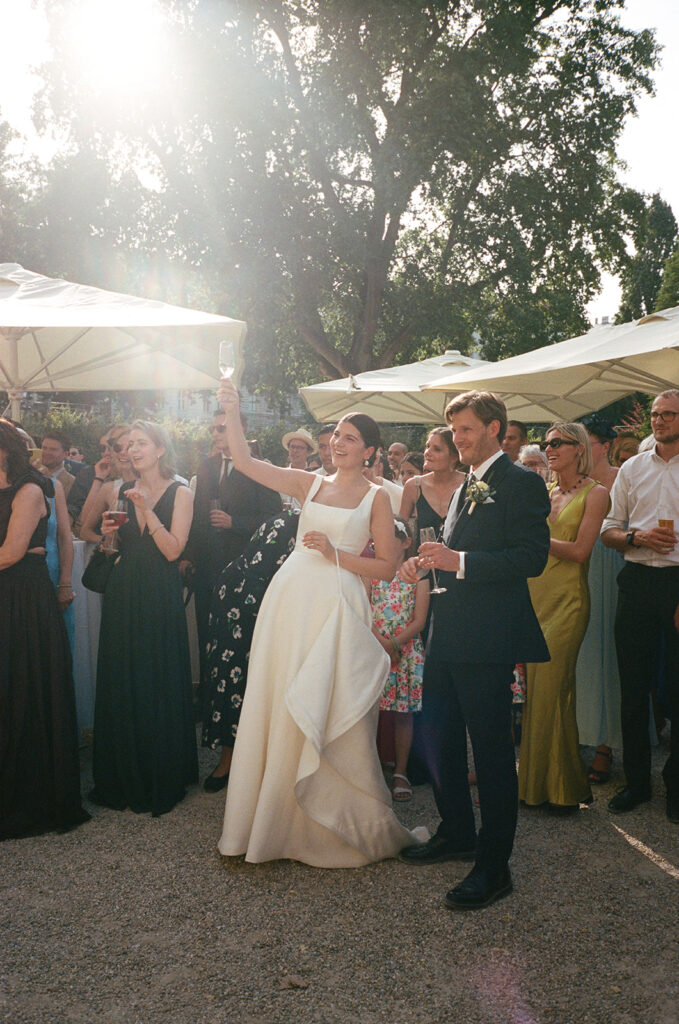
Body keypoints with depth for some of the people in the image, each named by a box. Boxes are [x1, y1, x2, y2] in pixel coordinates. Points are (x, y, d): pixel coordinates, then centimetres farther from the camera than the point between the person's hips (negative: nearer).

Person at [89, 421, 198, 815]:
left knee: (159, 685, 0)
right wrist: (109, 532, -2)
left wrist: (147, 510, -20)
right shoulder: (123, 492, 11)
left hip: (160, 597, -5)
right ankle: (124, 778, 23)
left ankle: (162, 779, 15)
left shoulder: (180, 493, -4)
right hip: (123, 594, 5)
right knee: (120, 684, 8)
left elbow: (173, 550, -14)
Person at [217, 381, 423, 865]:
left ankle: (356, 825, 15)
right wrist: (233, 414, -4)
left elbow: (386, 567, 0)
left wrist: (336, 553, -9)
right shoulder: (310, 484, 14)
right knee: (281, 709, 6)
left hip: (337, 606, -4)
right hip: (291, 600, 4)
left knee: (331, 715, -2)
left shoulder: (376, 497, 5)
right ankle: (278, 820, 19)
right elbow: (246, 462, 6)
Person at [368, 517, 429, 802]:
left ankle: (400, 773, 11)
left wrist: (394, 643, -13)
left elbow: (419, 621, -3)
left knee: (402, 713, 2)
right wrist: (380, 641, -14)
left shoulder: (417, 575, 2)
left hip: (406, 649, -1)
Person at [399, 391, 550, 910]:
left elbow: (532, 557, -19)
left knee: (492, 751, -1)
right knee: (439, 739, 18)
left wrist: (459, 562, -23)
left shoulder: (521, 483, -9)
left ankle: (493, 867, 10)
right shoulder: (464, 489, 19)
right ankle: (457, 832, 36)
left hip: (488, 641, -9)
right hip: (448, 635, 9)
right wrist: (429, 565, 7)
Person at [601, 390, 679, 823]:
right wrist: (637, 536, -9)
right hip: (638, 580, 3)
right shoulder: (632, 469, 12)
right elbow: (608, 531, 12)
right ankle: (636, 780, 21)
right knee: (633, 685, 8)